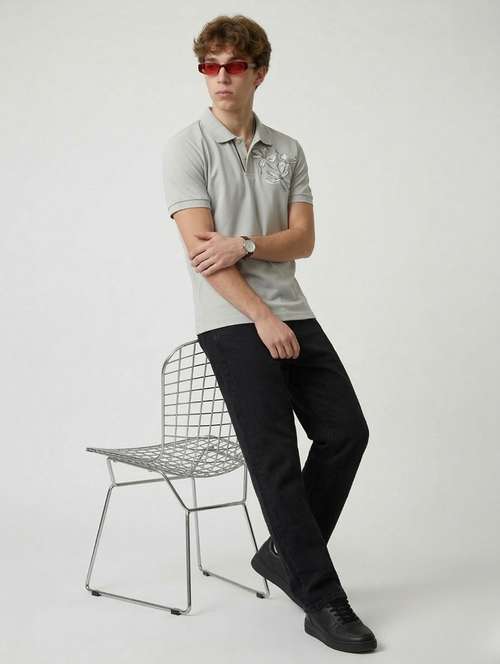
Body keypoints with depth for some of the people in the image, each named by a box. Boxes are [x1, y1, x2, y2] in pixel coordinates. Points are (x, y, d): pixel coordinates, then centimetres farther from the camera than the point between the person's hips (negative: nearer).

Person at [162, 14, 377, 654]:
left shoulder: (288, 151, 12)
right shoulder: (185, 147, -3)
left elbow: (303, 239, 4)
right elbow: (200, 249, -12)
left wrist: (243, 243, -16)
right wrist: (264, 319, -16)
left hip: (292, 314, 6)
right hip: (232, 322, -6)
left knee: (346, 431, 1)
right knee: (274, 454, -7)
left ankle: (285, 552, 19)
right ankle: (321, 598, 1)